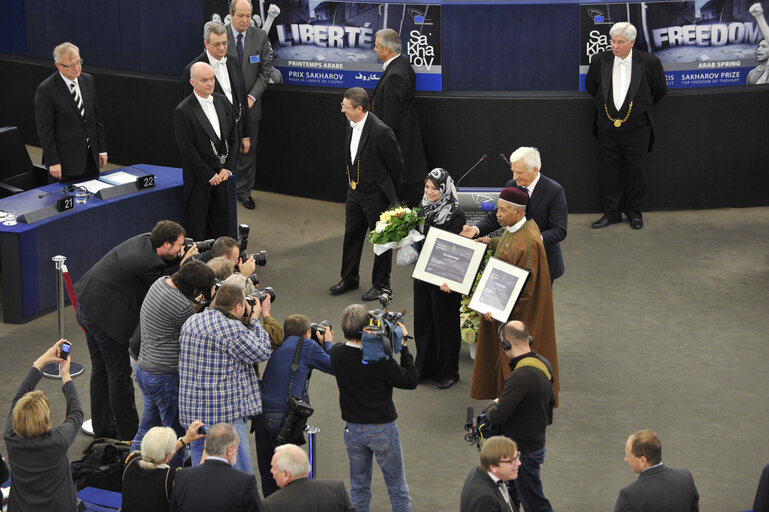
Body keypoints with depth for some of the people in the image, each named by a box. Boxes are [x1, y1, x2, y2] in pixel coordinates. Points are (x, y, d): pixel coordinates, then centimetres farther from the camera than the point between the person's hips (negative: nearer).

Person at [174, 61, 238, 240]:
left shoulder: (223, 102, 4)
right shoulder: (183, 111, -14)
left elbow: (233, 136, 8)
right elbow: (187, 150, -15)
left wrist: (227, 168, -1)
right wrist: (209, 175, -13)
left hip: (221, 173, 6)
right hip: (198, 177, -5)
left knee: (221, 219, 12)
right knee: (198, 226, 3)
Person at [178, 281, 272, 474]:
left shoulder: (190, 322, 10)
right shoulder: (231, 329, -16)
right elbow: (261, 352, -5)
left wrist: (247, 321, 17)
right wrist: (254, 320, 7)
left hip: (191, 413, 8)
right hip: (224, 415, -8)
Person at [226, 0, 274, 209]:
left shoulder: (260, 37, 0)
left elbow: (266, 69, 0)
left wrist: (252, 97, -10)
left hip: (250, 105, 2)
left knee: (248, 149, 8)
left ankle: (244, 191, 21)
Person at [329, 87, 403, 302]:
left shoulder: (380, 131, -25)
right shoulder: (352, 126, 0)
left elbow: (395, 163, -15)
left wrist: (388, 189, -2)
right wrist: (352, 182, 15)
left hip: (376, 195, -8)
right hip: (355, 191, 8)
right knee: (352, 235, 19)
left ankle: (381, 285, 20)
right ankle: (349, 278, 36)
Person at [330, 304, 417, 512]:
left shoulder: (336, 353, -10)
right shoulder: (380, 359, -26)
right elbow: (410, 381, -16)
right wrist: (403, 345, -11)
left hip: (353, 430, 5)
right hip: (382, 430, -5)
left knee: (359, 488, 18)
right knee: (397, 489, 10)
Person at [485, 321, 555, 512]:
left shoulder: (521, 376, -32)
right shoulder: (544, 364, -1)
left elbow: (497, 417, -29)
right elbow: (551, 401, 14)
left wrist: (492, 405, -7)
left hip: (524, 451, -9)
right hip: (537, 440, 9)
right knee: (510, 495, 25)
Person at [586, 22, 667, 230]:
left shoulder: (649, 62, -8)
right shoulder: (600, 61, -2)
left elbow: (660, 90, 8)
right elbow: (590, 86, 17)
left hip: (637, 129, -2)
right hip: (608, 126, 2)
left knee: (635, 171, 5)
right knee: (610, 171, 9)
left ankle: (634, 212, 19)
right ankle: (611, 213, 19)